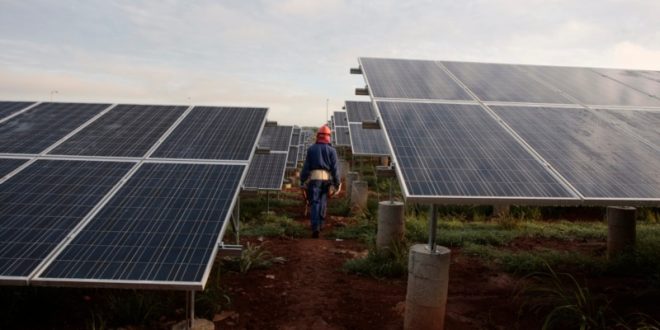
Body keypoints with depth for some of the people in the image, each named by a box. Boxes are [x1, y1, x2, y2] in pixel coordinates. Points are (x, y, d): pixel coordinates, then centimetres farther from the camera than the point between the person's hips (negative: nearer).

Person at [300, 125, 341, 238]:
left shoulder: (311, 149, 4)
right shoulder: (332, 150, 3)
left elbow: (306, 167, 2)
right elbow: (335, 168, -1)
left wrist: (302, 182, 6)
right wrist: (337, 184, 2)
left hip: (314, 178, -1)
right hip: (327, 179, 1)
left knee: (314, 203, -4)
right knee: (322, 201, 19)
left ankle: (315, 228, -19)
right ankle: (320, 224, 29)